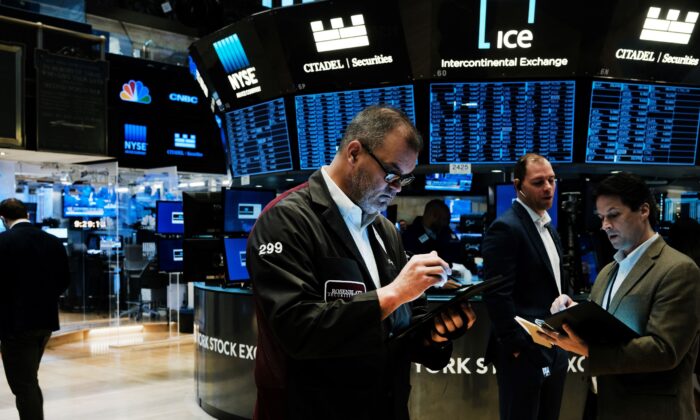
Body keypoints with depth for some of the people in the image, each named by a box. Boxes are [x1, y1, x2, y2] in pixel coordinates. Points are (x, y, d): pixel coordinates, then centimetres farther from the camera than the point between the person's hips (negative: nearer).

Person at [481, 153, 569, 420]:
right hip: (524, 353, -9)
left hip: (553, 351, 9)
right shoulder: (505, 228, -15)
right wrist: (516, 346, -19)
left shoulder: (547, 227, 14)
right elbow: (497, 294, -20)